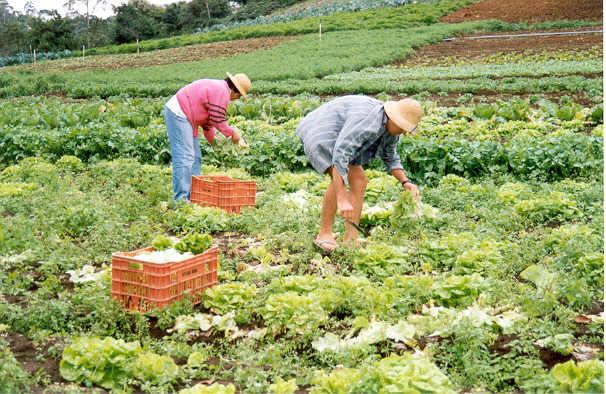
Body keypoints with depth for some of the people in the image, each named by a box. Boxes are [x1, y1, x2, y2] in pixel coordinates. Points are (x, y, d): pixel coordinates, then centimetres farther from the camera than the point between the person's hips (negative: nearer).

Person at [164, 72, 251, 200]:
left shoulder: (216, 87, 19)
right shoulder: (222, 92, -14)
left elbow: (208, 118, 25)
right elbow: (218, 120, -14)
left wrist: (213, 140, 29)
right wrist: (232, 133, 1)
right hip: (178, 114, -11)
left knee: (195, 157, 12)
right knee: (184, 157, -14)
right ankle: (181, 198, -16)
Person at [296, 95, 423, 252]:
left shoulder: (391, 128, -6)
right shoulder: (367, 121, -36)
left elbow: (390, 157, 11)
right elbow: (340, 155, -44)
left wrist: (405, 182, -7)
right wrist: (342, 200, -48)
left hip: (339, 137, 9)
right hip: (319, 132, -9)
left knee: (359, 181, -4)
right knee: (339, 180, -27)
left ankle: (350, 239, -2)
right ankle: (324, 234, -12)